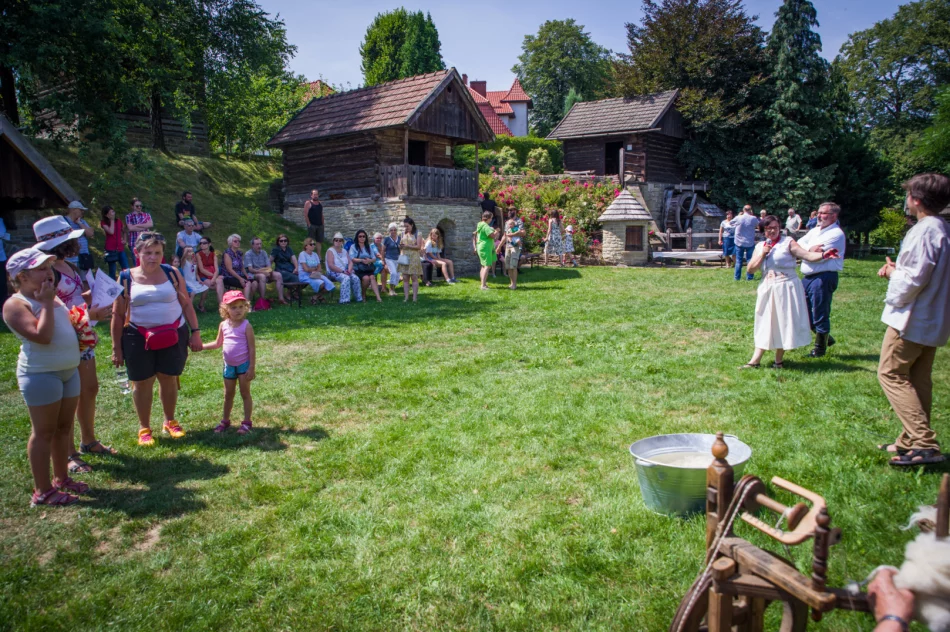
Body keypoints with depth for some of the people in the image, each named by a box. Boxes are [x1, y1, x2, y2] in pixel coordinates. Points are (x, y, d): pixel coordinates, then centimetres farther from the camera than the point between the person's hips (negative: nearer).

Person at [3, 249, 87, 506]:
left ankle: (61, 478, 28)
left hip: (69, 370, 8)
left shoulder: (49, 297, 13)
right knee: (44, 432, -1)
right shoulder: (16, 304, -13)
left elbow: (66, 325, 26)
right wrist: (47, 303, -18)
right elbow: (42, 336, -25)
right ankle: (42, 491, 9)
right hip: (41, 374, -8)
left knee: (64, 427, 15)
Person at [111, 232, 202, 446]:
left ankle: (170, 421, 29)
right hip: (138, 338, -1)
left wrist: (195, 331, -2)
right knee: (142, 383, 7)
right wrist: (116, 347, 1)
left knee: (169, 379, 10)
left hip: (173, 336, 1)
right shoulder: (126, 278, -3)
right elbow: (118, 315, 1)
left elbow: (186, 305, 4)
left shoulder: (172, 273, 0)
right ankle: (144, 428, 23)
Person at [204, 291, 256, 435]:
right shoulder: (223, 325, 0)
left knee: (245, 393, 4)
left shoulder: (246, 326, -15)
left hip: (243, 364, -5)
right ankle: (225, 421, 31)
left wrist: (251, 368, -16)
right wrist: (201, 346, 5)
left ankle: (247, 422, 14)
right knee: (228, 394, 17)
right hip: (229, 365, 5)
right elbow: (218, 343, 15)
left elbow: (252, 348, -14)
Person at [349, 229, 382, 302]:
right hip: (358, 269, -3)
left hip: (368, 269, 3)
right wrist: (362, 260, -19)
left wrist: (370, 260, -12)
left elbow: (374, 259, 12)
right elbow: (352, 259, -5)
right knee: (366, 278, -32)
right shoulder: (353, 247, 8)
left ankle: (378, 297, -42)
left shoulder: (368, 247, 20)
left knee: (372, 277, -28)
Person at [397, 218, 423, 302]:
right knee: (405, 278, 0)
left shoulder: (417, 234, -1)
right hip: (404, 258, 4)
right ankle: (406, 297, 2)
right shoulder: (403, 233, 14)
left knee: (414, 278, -4)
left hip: (413, 258, -4)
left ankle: (414, 297, -2)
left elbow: (419, 247, -8)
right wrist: (400, 246, -4)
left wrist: (407, 246, -16)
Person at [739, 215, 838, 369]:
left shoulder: (787, 242, -4)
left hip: (786, 289, -4)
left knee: (783, 324, 2)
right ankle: (755, 361, 9)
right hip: (768, 289, 4)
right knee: (765, 325, 8)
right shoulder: (760, 246, 10)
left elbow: (807, 255, -14)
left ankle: (778, 361, 13)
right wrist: (763, 254, -6)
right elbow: (751, 268, 5)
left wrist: (823, 255, -31)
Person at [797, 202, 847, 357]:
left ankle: (820, 347, 15)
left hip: (823, 277, -8)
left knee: (820, 313, 0)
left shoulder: (836, 234, -9)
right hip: (808, 277, 8)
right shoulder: (814, 231, 16)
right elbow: (798, 244, 4)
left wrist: (803, 251, -1)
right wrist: (809, 249, -16)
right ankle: (825, 337, 33)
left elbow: (819, 256, -17)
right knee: (805, 311, 14)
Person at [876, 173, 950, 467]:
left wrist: (893, 274, -4)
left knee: (891, 374, -4)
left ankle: (924, 443, -9)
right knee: (918, 380, 14)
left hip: (911, 318, -10)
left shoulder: (924, 230, -19)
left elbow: (913, 279, -23)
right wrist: (897, 270, 7)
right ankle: (912, 441, 22)